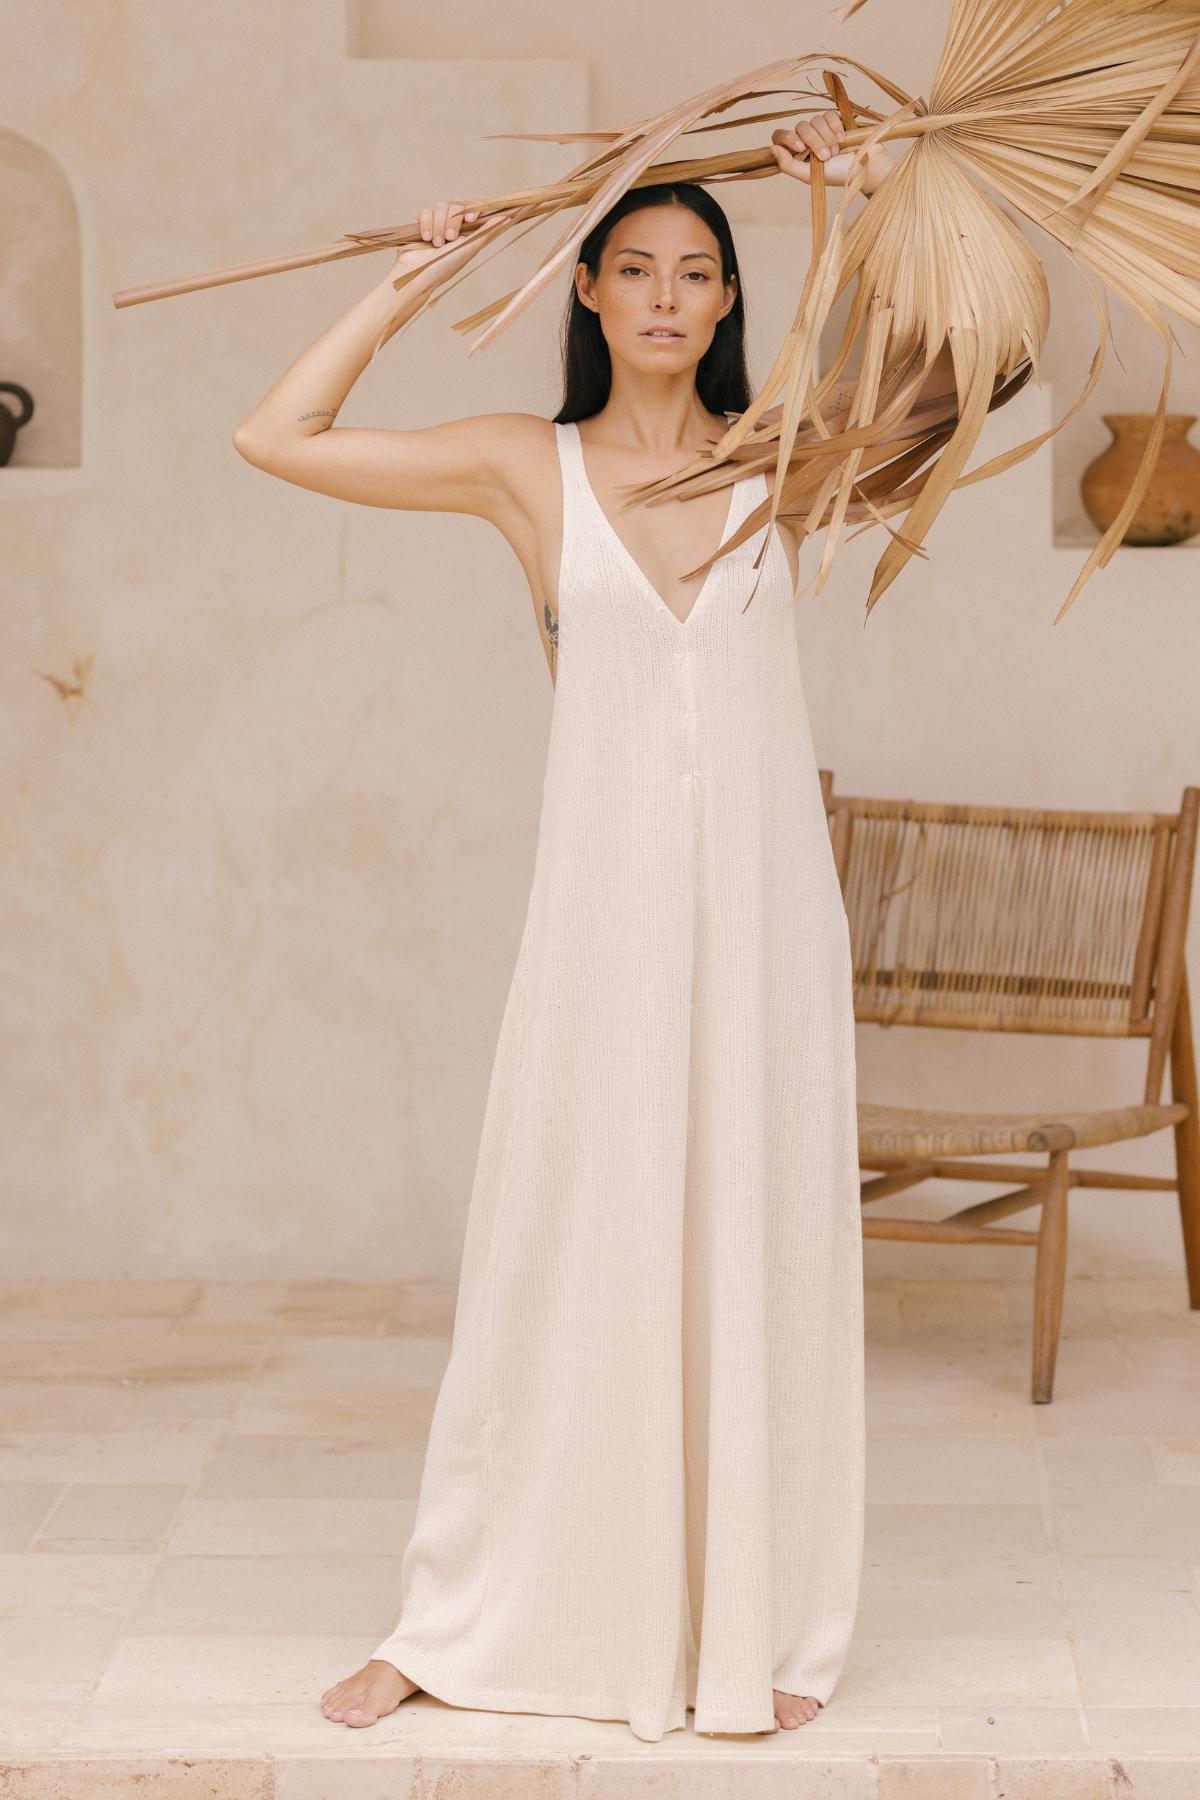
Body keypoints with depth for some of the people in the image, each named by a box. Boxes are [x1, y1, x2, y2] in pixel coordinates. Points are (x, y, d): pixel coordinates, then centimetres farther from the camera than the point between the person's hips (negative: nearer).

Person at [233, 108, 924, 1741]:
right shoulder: (526, 465, 4)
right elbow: (278, 438, 0)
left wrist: (873, 188, 4)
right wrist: (411, 283, 3)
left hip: (765, 900, 1)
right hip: (606, 901, -1)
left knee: (757, 1253, 5)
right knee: (563, 1251, 4)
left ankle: (756, 1626, 15)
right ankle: (460, 1624, 15)